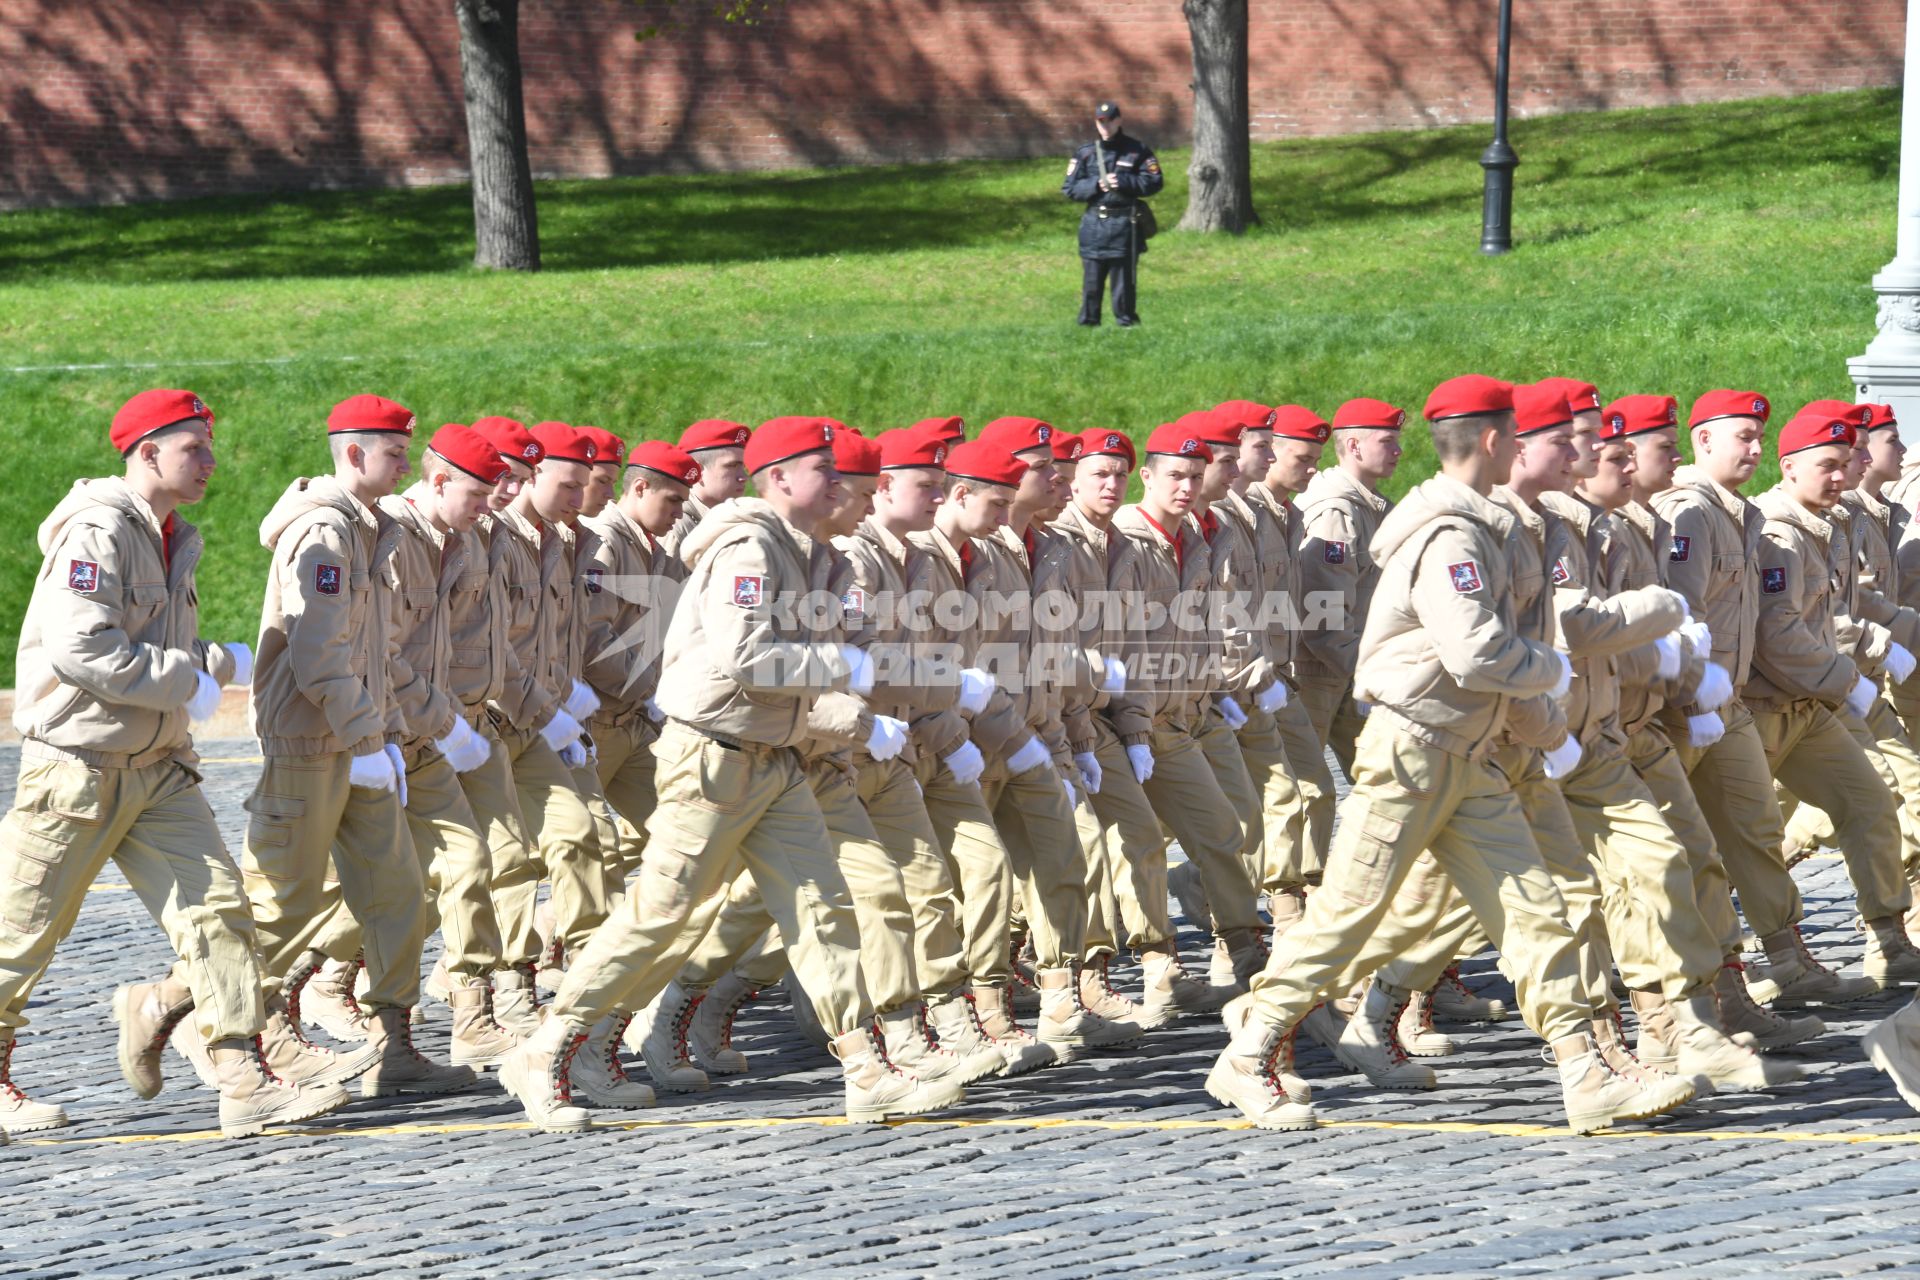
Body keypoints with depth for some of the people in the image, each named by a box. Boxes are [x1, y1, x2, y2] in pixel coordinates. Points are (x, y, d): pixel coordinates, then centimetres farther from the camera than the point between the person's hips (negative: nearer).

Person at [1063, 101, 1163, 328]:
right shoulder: (1085, 154, 7)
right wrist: (1096, 184, -10)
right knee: (1091, 281, 1)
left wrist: (1124, 182, -12)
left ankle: (1125, 321, 11)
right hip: (1094, 224, 2)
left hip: (1125, 225, -2)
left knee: (1124, 280, 2)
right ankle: (1088, 323, 8)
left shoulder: (1137, 151, 2)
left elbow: (1154, 182, 0)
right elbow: (1069, 189, 6)